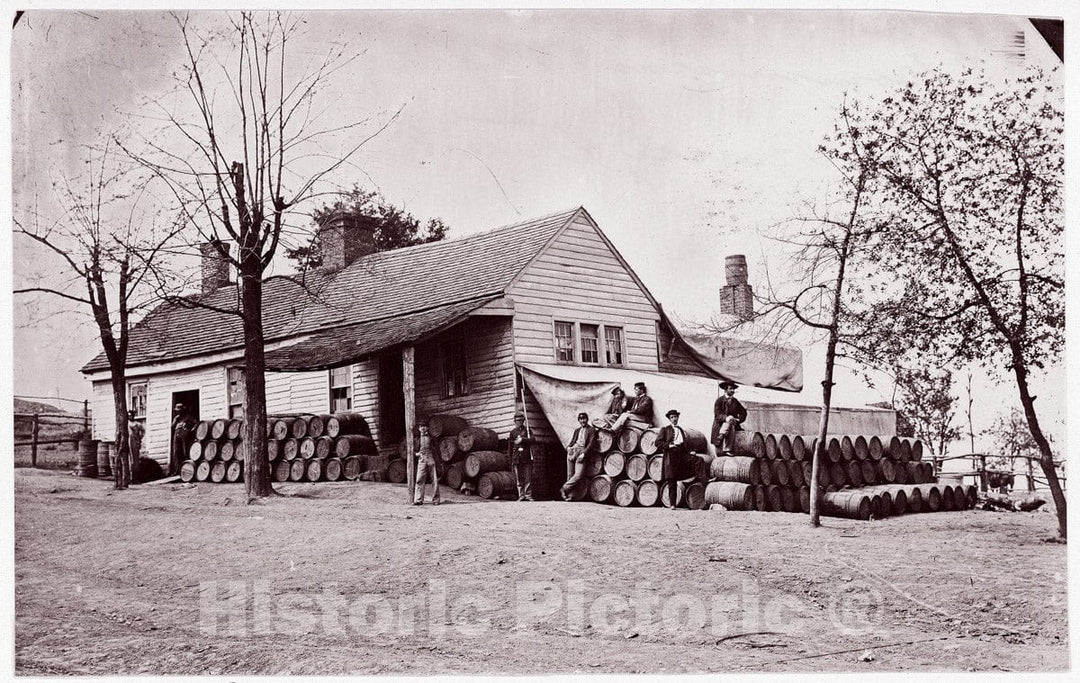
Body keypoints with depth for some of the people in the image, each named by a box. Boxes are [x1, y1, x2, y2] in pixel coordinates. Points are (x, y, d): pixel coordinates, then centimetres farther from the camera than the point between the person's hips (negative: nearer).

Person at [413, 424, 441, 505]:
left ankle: (435, 499, 4)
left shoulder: (431, 437, 10)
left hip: (431, 459, -1)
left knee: (434, 480, -2)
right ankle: (418, 500, -9)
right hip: (421, 460, 1)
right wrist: (417, 454, -5)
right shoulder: (417, 439, 14)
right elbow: (415, 450, 19)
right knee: (420, 480, -8)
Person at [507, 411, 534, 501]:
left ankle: (528, 495, -2)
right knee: (518, 478, 0)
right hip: (517, 458, 1)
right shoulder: (513, 432, 10)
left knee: (528, 477, -4)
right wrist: (510, 459, 8)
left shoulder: (527, 430, 9)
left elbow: (532, 440, -5)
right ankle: (521, 495, 5)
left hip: (527, 457, -1)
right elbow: (510, 447, 12)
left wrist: (522, 439, -17)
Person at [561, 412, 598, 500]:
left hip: (582, 451, -4)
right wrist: (569, 447, -1)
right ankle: (568, 494, 0)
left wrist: (583, 454, -13)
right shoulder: (577, 430, 25)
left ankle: (565, 488, -6)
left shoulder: (592, 430, 8)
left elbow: (591, 444, -2)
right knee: (570, 474, -2)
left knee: (578, 475, -17)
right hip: (572, 450, 4)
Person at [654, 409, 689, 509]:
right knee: (672, 481, -7)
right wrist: (668, 445, -11)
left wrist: (689, 452, 12)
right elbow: (658, 442, 1)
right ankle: (672, 504, -6)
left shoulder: (681, 430, 24)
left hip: (680, 455, 5)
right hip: (670, 455, -5)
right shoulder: (665, 429, 9)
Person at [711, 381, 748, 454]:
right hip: (720, 425, -3)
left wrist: (739, 419, -6)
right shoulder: (719, 400, 0)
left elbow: (743, 412, 15)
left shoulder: (735, 401, 16)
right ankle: (726, 450, -41)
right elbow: (717, 414, -10)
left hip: (733, 423, 3)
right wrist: (726, 418, -28)